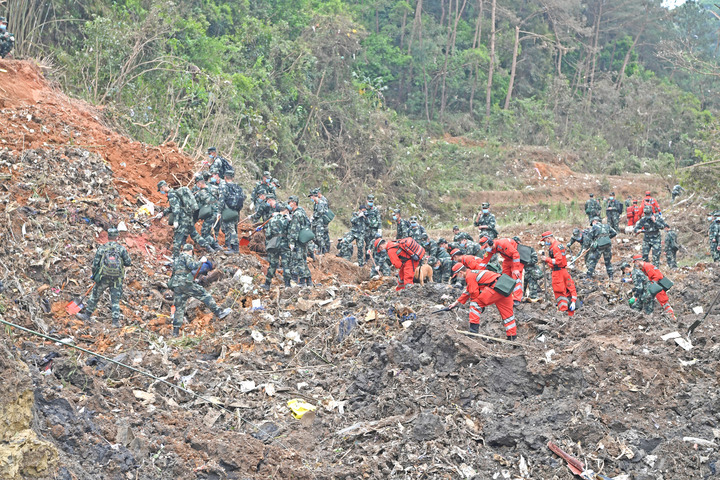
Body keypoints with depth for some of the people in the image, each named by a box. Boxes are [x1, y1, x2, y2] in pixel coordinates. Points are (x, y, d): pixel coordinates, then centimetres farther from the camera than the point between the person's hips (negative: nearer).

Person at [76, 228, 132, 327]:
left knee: (95, 296, 16)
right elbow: (128, 263, -5)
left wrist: (94, 276, 14)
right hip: (117, 279, 0)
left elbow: (95, 264, -1)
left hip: (103, 278, 0)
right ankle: (116, 321, 2)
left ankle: (87, 315, 26)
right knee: (115, 300, 6)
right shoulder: (121, 248, -3)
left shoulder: (102, 248, -1)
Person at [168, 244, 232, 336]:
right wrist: (201, 261, -3)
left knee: (179, 308, 9)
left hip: (175, 285, 8)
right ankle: (219, 313, -13)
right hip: (185, 282, -8)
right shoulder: (187, 256, 2)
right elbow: (192, 266, -17)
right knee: (204, 295, -5)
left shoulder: (176, 260, 28)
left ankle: (175, 331, 6)